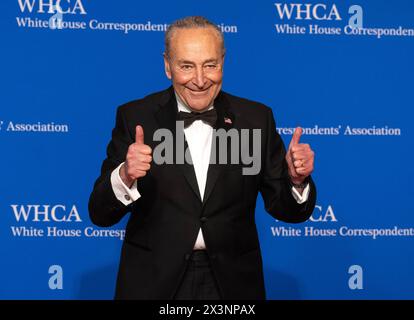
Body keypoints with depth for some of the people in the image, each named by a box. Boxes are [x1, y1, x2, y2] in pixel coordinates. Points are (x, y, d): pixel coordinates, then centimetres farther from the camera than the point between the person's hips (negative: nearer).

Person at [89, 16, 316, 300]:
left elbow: (285, 209, 1)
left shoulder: (256, 118, -3)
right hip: (154, 282, -1)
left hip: (232, 283, 1)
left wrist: (296, 180, -20)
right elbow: (100, 214, -10)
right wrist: (125, 176, -30)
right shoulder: (135, 118, -7)